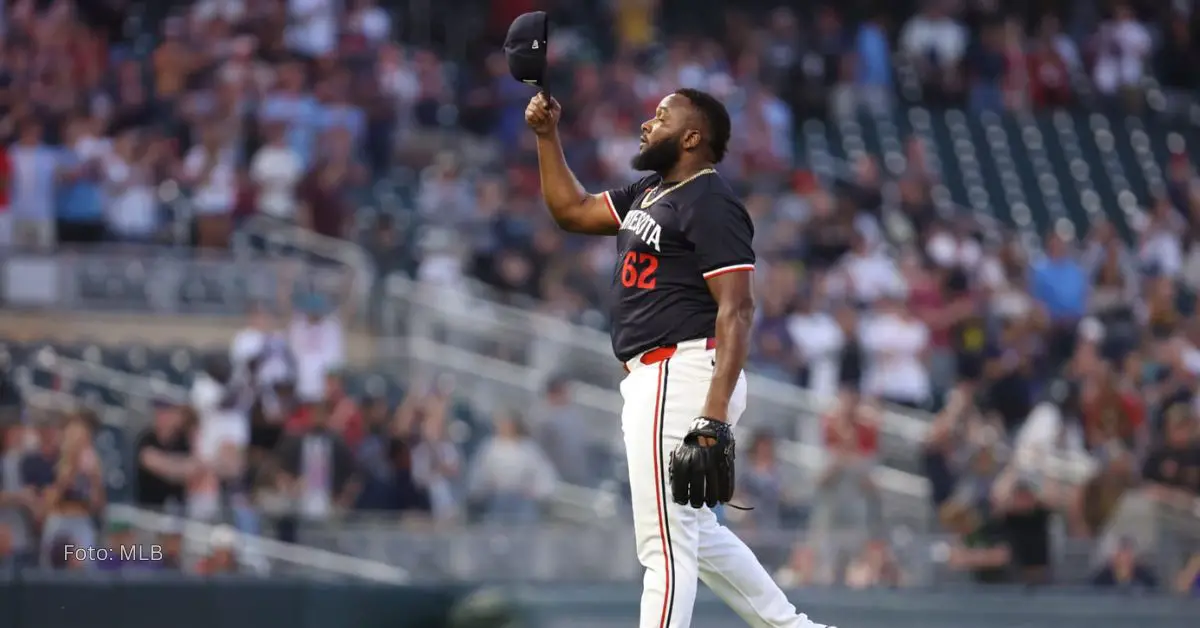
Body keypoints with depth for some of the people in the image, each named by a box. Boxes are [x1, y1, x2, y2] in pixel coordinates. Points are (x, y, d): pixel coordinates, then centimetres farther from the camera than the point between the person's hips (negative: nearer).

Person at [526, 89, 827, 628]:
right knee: (696, 534, 19)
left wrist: (715, 413, -27)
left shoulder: (710, 203, -13)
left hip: (682, 376, -11)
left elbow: (736, 310, -19)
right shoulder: (650, 194, 17)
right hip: (653, 380, 11)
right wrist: (547, 136, 17)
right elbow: (572, 211, 29)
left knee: (665, 543, -12)